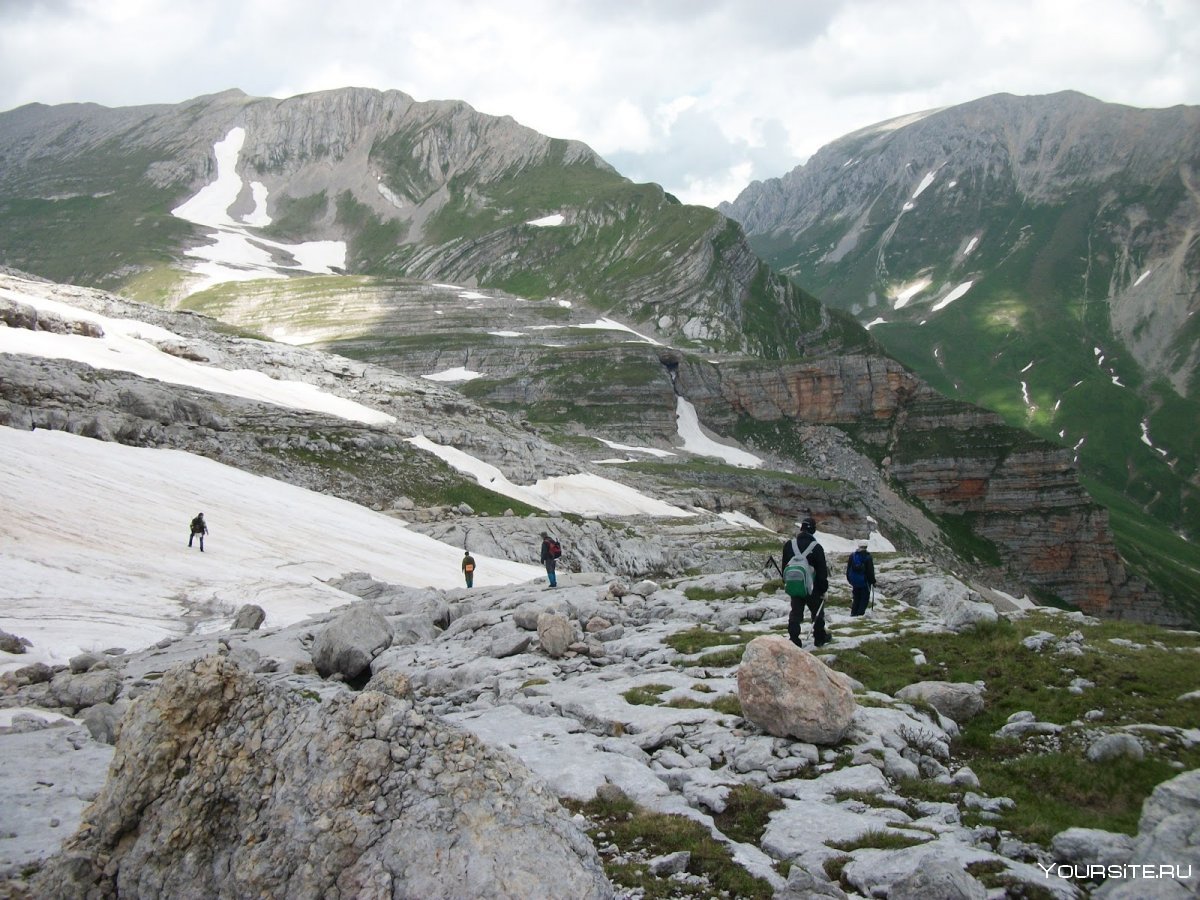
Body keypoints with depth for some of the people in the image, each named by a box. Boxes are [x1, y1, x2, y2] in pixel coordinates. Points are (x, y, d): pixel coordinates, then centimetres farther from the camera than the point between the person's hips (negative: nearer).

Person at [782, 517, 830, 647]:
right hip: (812, 587, -3)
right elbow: (822, 570, -10)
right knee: (817, 612, 14)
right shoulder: (816, 547, -13)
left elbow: (784, 567, 10)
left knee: (795, 613, 7)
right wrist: (824, 589, -3)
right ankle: (820, 638, 24)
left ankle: (794, 640, 1)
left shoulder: (789, 545, 0)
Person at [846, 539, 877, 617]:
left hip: (854, 581, 4)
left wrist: (849, 579, 20)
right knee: (864, 599, 5)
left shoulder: (852, 556, 2)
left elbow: (848, 569, 9)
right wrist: (873, 581, 0)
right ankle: (860, 613, -3)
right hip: (865, 581, -4)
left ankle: (853, 613, 12)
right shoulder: (868, 557, -11)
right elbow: (871, 570, -10)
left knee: (856, 598, 16)